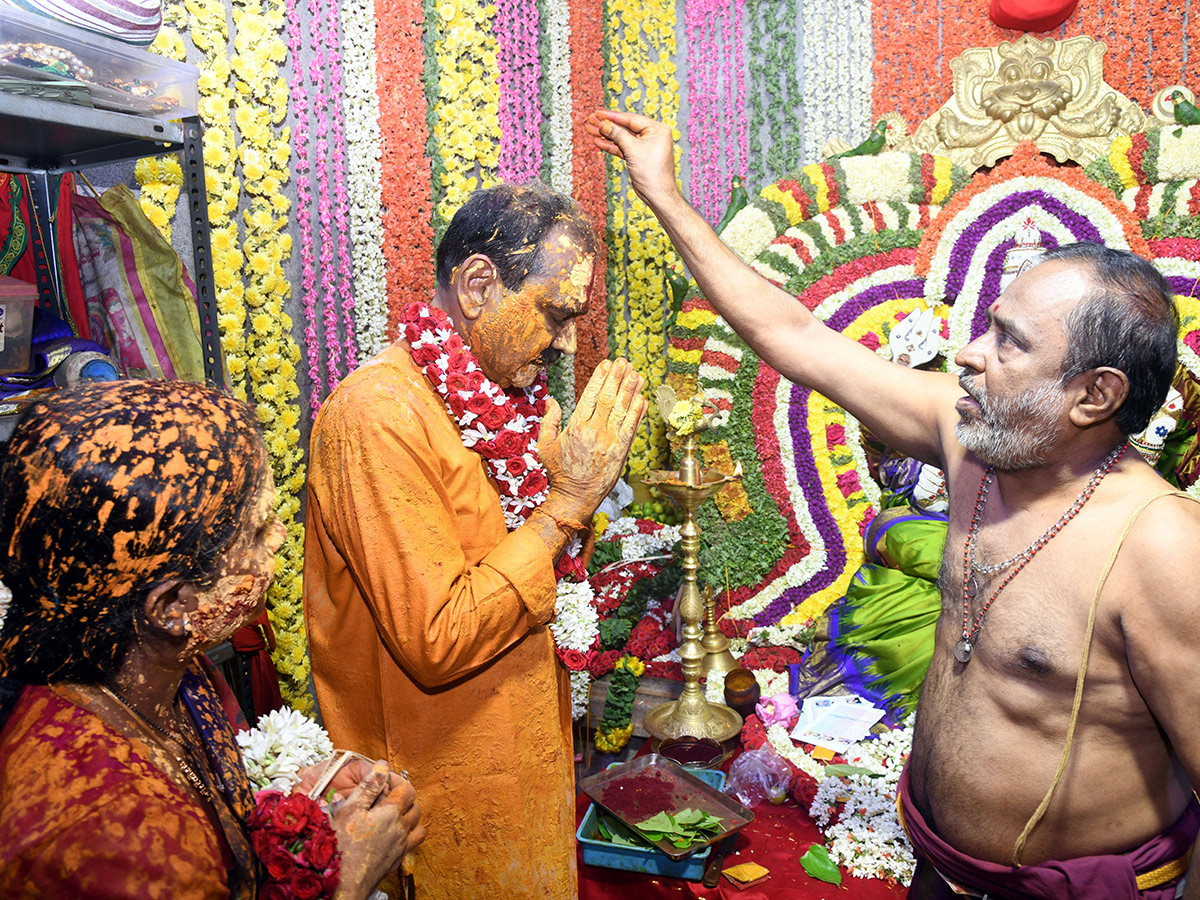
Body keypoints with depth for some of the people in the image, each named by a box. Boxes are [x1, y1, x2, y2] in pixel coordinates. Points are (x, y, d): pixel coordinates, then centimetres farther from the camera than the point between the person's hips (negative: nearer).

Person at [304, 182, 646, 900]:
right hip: (446, 787, -8)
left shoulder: (496, 393, 3)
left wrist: (586, 482, -7)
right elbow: (436, 640, -28)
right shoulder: (378, 412, -25)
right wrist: (566, 501, -25)